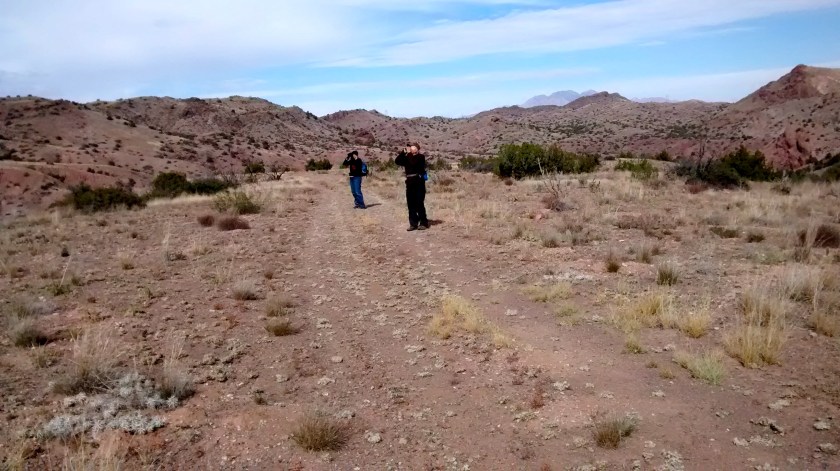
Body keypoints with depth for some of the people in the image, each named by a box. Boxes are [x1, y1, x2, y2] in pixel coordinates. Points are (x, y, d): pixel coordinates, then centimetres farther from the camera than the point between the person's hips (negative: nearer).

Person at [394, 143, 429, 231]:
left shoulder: (421, 157, -1)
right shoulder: (407, 158, 14)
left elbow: (413, 162, -20)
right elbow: (397, 161, 2)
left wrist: (409, 153, -11)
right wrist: (403, 152, -6)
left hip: (419, 182, -5)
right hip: (409, 182, 6)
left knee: (419, 204, -6)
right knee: (411, 204, 4)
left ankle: (424, 223, 3)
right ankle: (413, 223, 10)